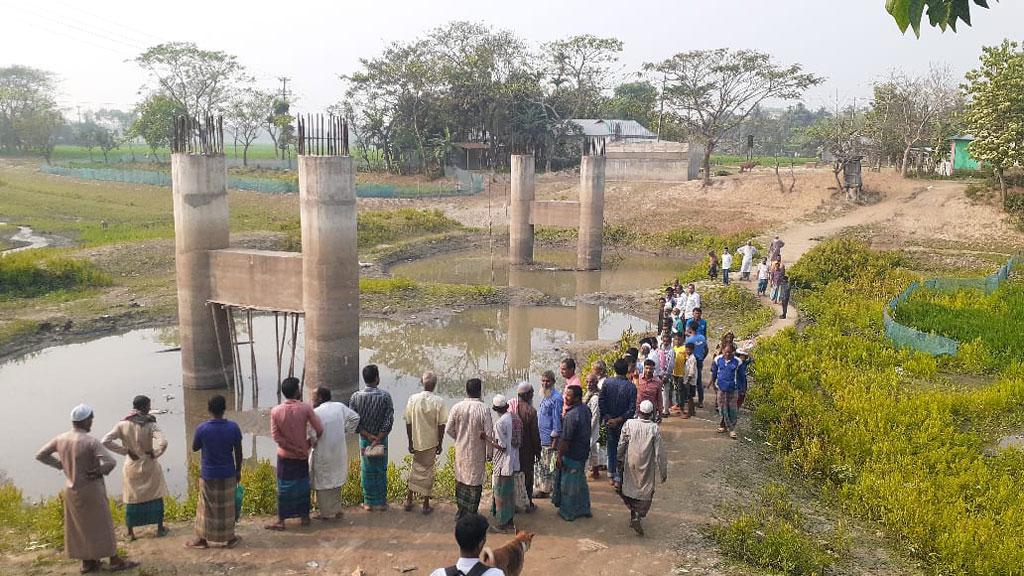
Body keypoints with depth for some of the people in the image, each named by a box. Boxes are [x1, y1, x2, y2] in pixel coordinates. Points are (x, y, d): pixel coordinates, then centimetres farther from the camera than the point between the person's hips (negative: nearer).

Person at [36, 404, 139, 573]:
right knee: (101, 525, 6)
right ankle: (115, 561, 17)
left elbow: (40, 455, 9)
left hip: (71, 489, 6)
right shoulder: (91, 442, -23)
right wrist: (99, 471, -11)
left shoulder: (61, 439, -4)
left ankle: (87, 562, 29)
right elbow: (111, 462, -31)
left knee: (79, 526, 17)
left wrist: (61, 465, 8)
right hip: (91, 490, -6)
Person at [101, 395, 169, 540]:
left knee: (131, 499, 16)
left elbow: (105, 442, -14)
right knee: (156, 496, 15)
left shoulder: (123, 425, -9)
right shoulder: (150, 425, -19)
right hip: (149, 466, -2)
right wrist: (155, 454, -12)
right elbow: (162, 443, -32)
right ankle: (160, 528, 23)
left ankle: (130, 532, 23)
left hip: (132, 467, 2)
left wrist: (125, 450, -7)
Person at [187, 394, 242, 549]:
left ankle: (202, 538, 23)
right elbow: (238, 452, -4)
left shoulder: (202, 429, -15)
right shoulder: (233, 427, -12)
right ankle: (229, 538, 22)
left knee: (206, 507, 13)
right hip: (228, 474, 1)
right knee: (227, 507, 13)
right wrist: (238, 471, 8)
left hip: (208, 474, -1)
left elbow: (194, 448, 1)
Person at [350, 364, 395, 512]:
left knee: (367, 471, 12)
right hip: (382, 439, -1)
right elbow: (389, 421, -17)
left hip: (364, 439, 1)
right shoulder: (385, 396, -13)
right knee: (381, 471, 11)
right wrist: (377, 439, -13)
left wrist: (368, 436, -9)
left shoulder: (356, 396, -7)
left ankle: (369, 503, 19)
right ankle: (381, 503, 19)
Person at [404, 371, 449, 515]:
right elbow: (441, 425, -12)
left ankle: (409, 500, 25)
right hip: (431, 443, -2)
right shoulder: (439, 402, -15)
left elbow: (408, 423, -4)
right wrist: (440, 444, 0)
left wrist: (410, 442, 6)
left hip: (416, 442, 2)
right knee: (428, 471, 9)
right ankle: (426, 505, 16)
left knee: (415, 469, 19)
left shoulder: (412, 399, -9)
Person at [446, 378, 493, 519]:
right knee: (475, 482, 10)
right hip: (477, 453, -3)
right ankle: (471, 515, 17)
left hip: (461, 451, 3)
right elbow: (488, 434, -15)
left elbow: (448, 430, -3)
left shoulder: (457, 407, -9)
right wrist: (489, 452, -1)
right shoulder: (483, 409, -18)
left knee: (461, 480, 19)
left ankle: (461, 512, 29)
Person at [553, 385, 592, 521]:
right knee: (581, 481, 22)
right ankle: (584, 509, 33)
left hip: (571, 455, -8)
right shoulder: (586, 409, -1)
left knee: (569, 484, 7)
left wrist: (559, 457, -15)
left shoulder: (571, 415, -28)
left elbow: (565, 440, -24)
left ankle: (568, 513, 20)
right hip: (584, 452, 8)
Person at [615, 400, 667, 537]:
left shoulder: (629, 424, -9)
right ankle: (638, 517, -8)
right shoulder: (654, 429, -14)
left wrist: (619, 460, 15)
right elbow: (659, 452, -10)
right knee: (646, 491, 8)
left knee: (630, 488, 21)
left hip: (630, 463, 2)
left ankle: (634, 514, 27)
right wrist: (663, 472, -2)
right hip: (646, 466, -2)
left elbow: (621, 445, -1)